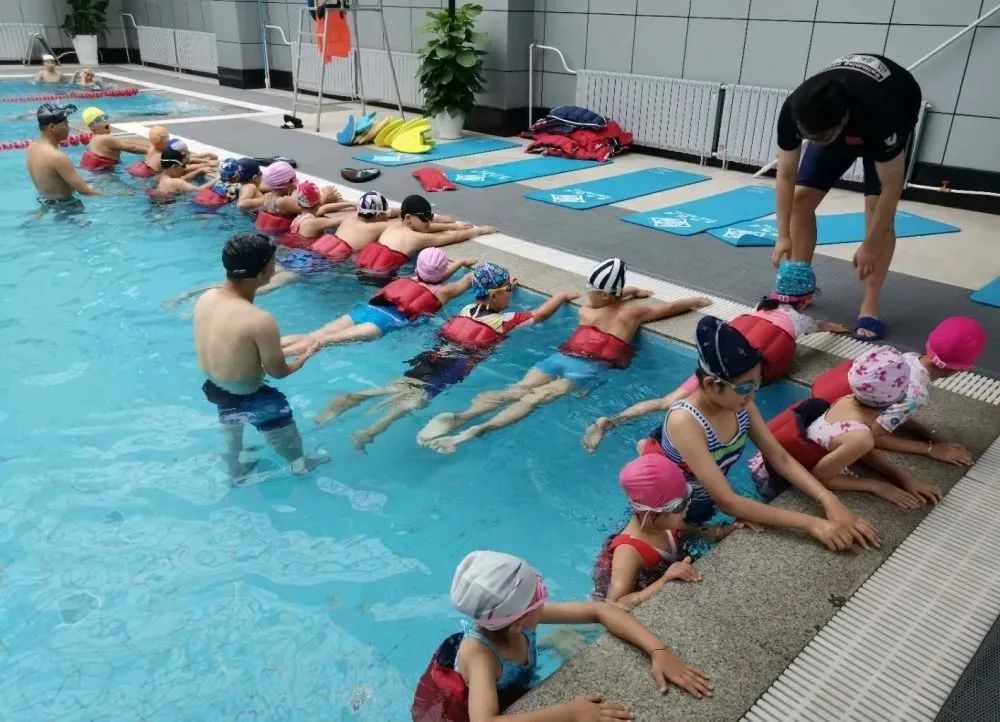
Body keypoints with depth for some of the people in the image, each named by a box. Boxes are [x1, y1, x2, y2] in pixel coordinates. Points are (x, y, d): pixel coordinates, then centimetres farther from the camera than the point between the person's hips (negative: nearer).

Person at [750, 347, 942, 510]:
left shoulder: (849, 400, -11)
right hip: (770, 481, -6)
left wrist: (904, 476, -9)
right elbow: (817, 476, -22)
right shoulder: (860, 436, -33)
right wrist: (876, 486, -17)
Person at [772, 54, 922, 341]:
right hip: (833, 117, 4)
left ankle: (869, 306, -11)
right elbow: (786, 176, -22)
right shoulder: (793, 110, -35)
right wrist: (783, 236, -23)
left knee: (878, 207, -17)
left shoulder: (881, 113, -45)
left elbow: (891, 187, -33)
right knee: (802, 196, -8)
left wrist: (870, 245, -30)